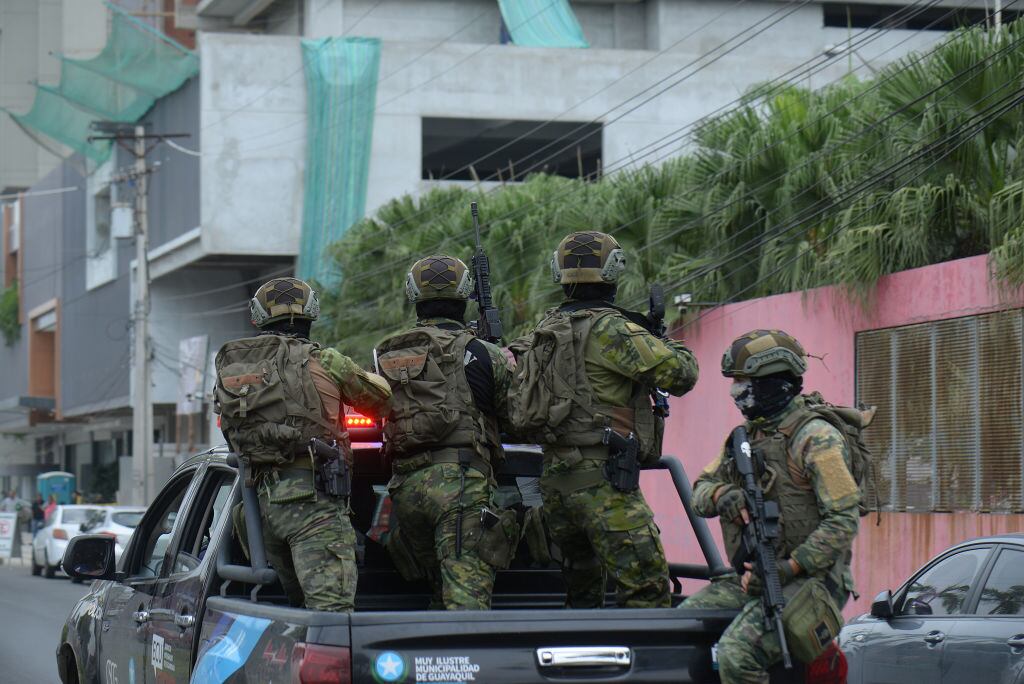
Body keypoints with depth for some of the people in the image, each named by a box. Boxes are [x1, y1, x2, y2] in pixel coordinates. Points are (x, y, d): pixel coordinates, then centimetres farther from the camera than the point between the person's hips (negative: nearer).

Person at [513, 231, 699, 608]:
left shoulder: (546, 328, 13)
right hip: (602, 481, -8)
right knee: (646, 590, -12)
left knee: (582, 591, 21)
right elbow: (680, 374, -15)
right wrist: (674, 347, 10)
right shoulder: (611, 328, -11)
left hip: (555, 479, 8)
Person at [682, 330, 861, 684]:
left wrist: (789, 568, -22)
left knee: (736, 652, -30)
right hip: (750, 579, 8)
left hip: (806, 581, -8)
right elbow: (700, 490, 17)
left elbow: (844, 520, -15)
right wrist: (720, 495, -8)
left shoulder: (816, 439, -10)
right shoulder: (746, 437, 16)